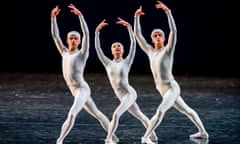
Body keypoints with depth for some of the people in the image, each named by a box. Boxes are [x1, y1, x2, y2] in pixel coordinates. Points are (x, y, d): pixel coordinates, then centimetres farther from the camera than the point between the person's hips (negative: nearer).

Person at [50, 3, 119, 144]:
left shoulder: (82, 53, -6)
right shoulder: (65, 52, 11)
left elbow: (86, 34, -18)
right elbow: (55, 35, 9)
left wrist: (80, 15, -24)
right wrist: (53, 17, -1)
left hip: (82, 90, -8)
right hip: (76, 91, 8)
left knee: (72, 114, -25)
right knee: (96, 114, 19)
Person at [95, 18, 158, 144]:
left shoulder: (127, 62, -4)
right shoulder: (108, 63, 5)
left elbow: (133, 44, -12)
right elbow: (97, 49, -2)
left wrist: (129, 27, -17)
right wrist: (97, 31, -10)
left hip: (129, 94, -5)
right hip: (123, 97, 5)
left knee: (116, 114, -22)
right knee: (140, 116, 19)